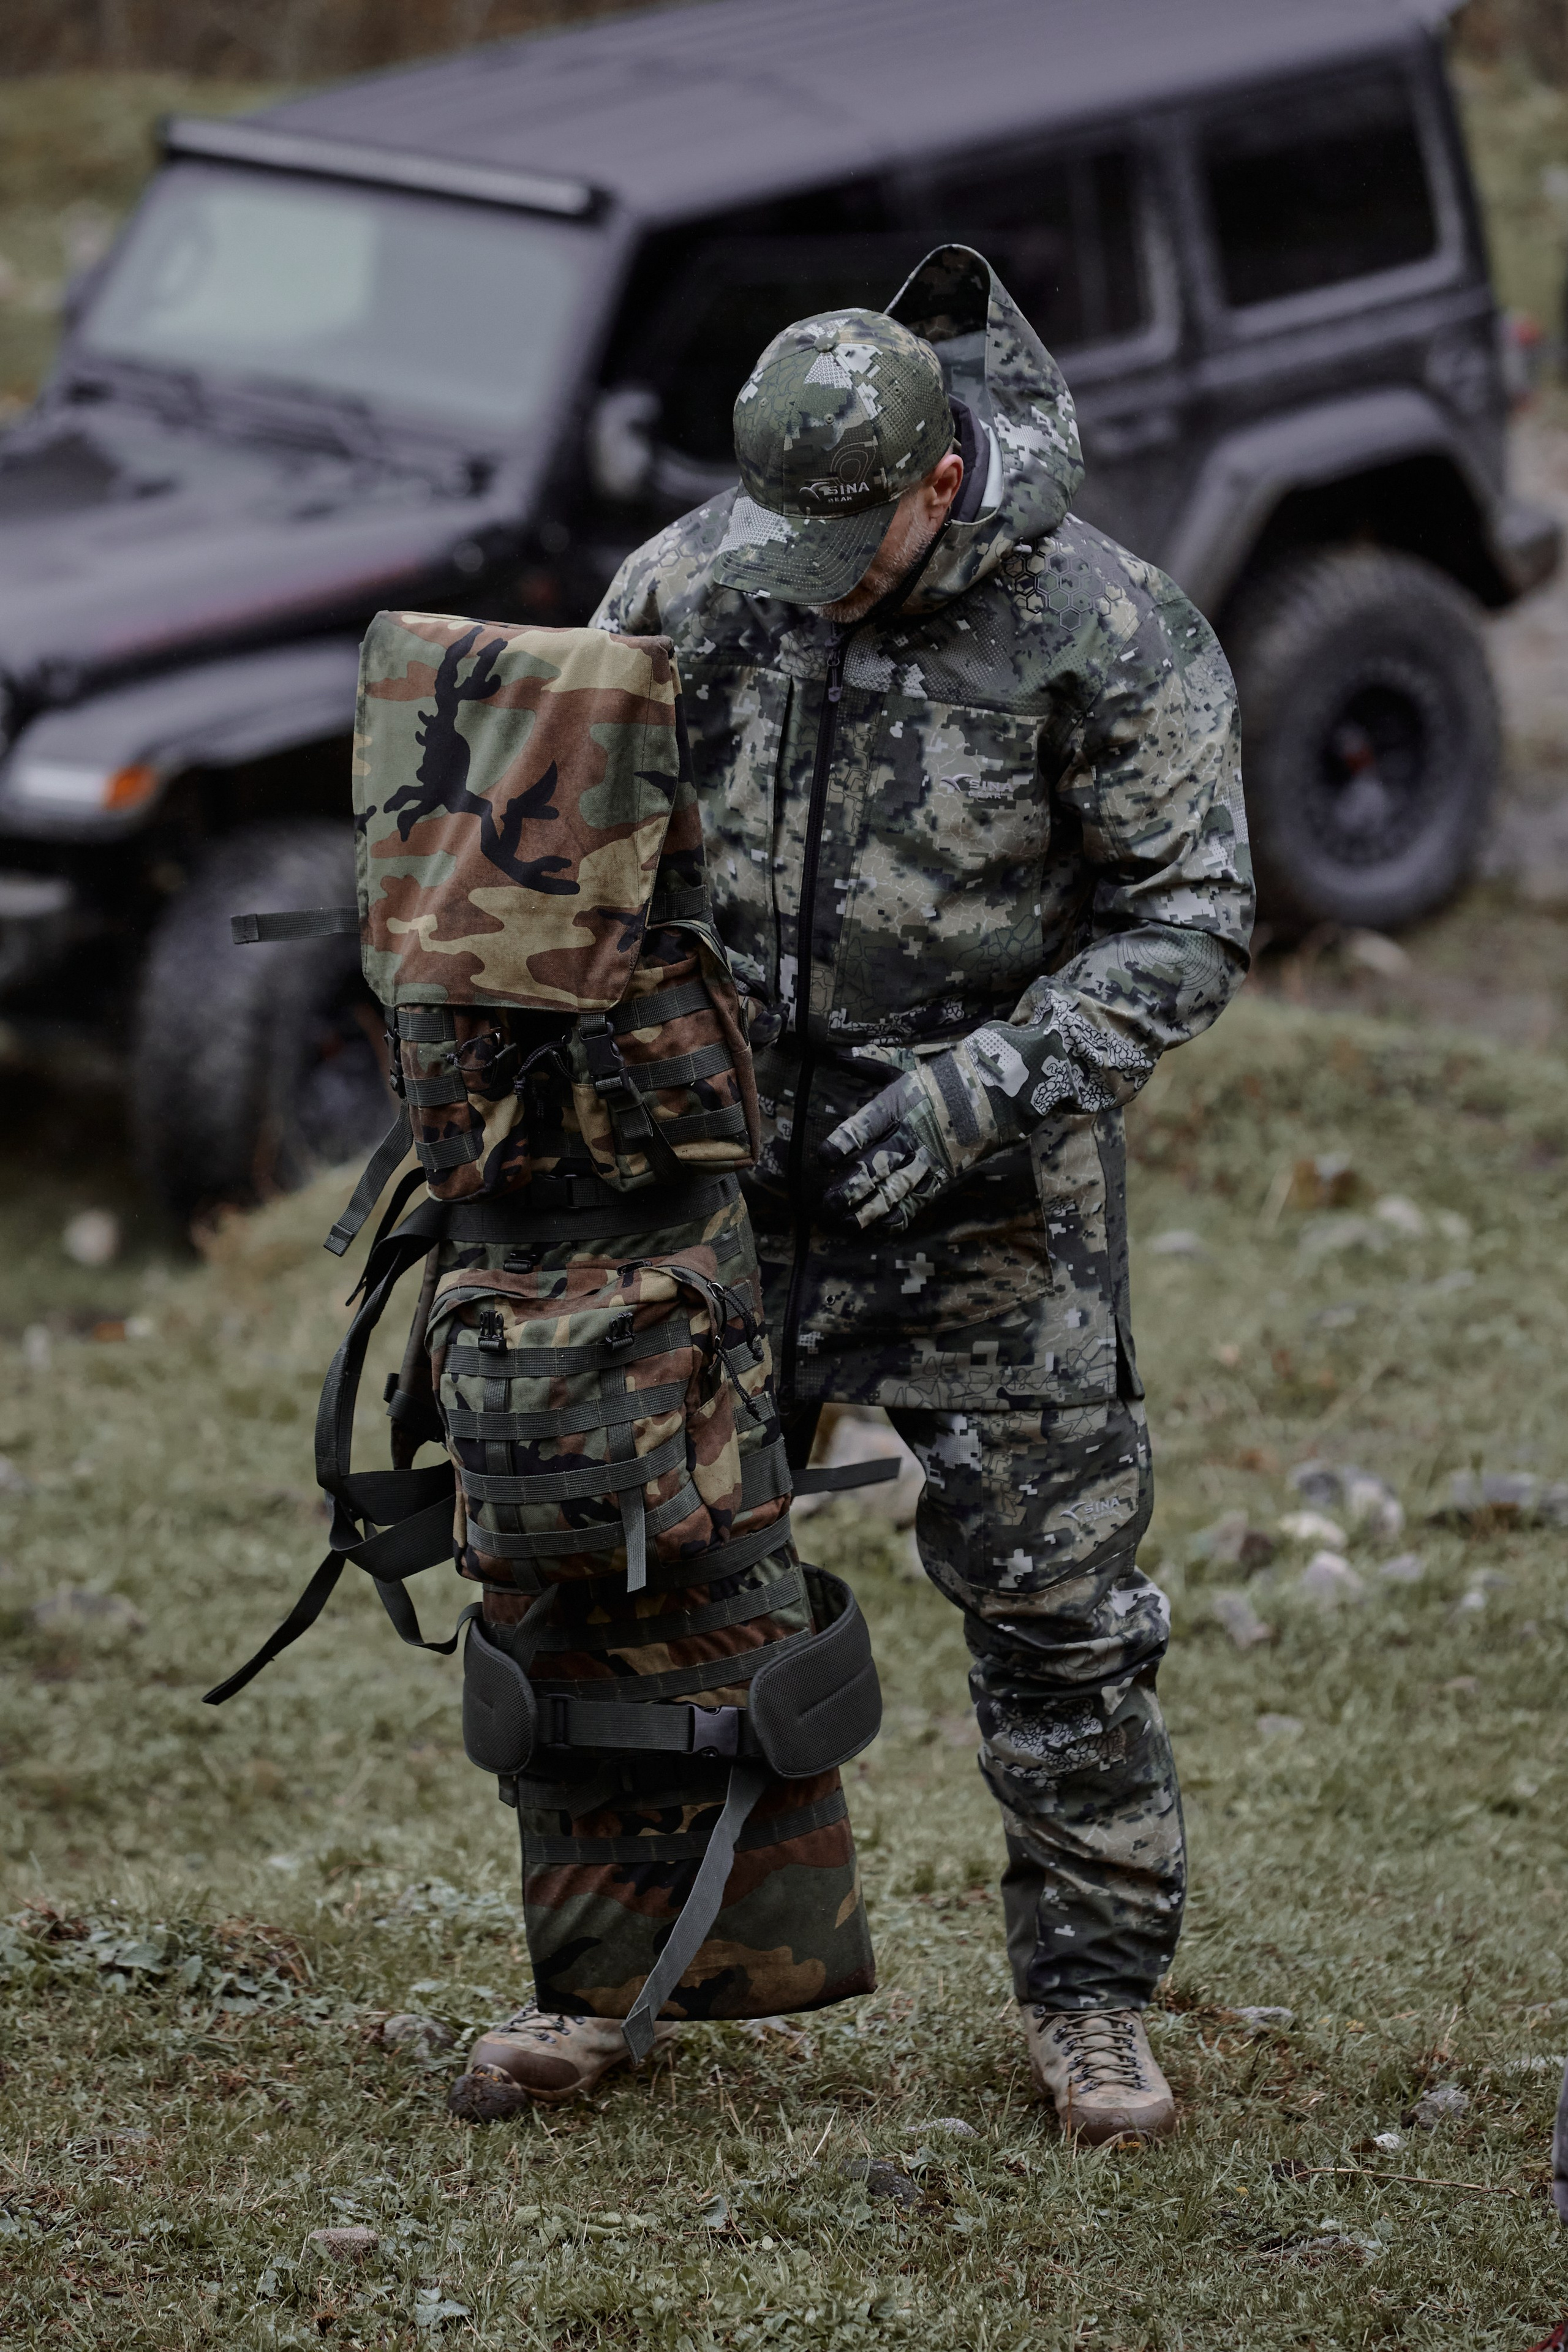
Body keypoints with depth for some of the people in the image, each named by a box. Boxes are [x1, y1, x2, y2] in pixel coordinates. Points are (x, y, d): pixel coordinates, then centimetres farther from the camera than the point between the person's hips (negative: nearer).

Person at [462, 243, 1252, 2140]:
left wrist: (989, 1087, -22)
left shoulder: (1107, 632, -15)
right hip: (729, 1176, 3)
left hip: (988, 1204, -3)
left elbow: (1187, 920, -11)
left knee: (1057, 1602, 3)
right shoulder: (690, 583, -5)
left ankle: (1089, 1996, 17)